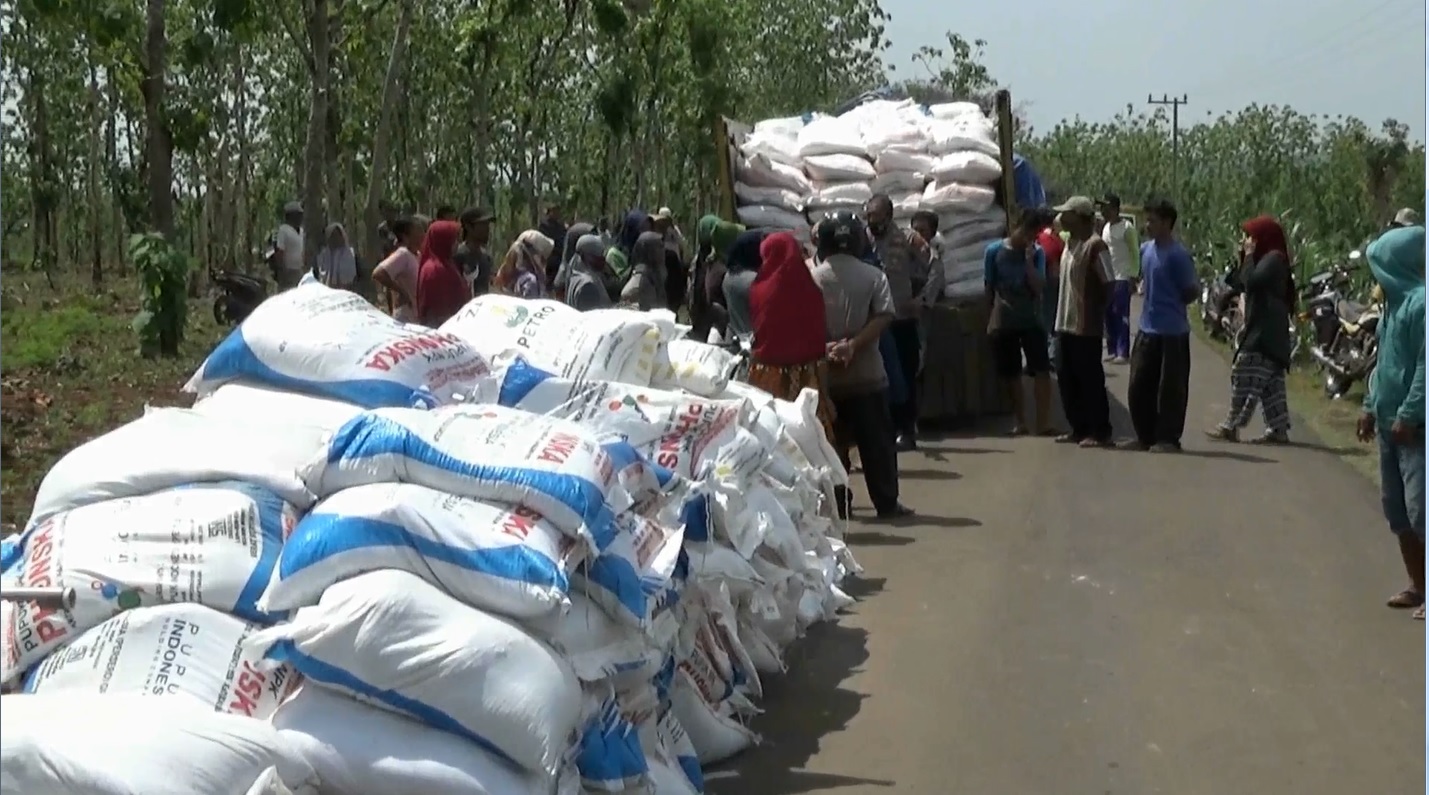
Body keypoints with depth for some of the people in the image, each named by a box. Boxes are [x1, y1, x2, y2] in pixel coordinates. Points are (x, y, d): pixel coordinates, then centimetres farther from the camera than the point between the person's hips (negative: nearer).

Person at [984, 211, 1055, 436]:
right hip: (1003, 322, 1)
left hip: (1031, 320, 0)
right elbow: (988, 288, 4)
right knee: (1010, 374, 8)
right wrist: (990, 320, 4)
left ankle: (1043, 422, -8)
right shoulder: (994, 251, -2)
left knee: (1041, 370, -9)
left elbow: (1039, 287, -10)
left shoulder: (1037, 253, -1)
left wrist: (1029, 259, -17)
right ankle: (1019, 421, 20)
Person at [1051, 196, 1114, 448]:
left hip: (1086, 326, -9)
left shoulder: (1095, 245, -15)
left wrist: (1098, 313, -10)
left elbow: (1107, 285, -16)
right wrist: (1060, 316, 14)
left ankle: (1101, 432, 6)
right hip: (1065, 323, 9)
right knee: (1067, 379, 12)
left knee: (1091, 380, -2)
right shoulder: (1070, 243, 12)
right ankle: (1079, 428, 22)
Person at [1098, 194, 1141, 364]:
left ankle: (1123, 353, -6)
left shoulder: (1127, 228, -9)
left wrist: (1134, 277, -15)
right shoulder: (1106, 228, 13)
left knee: (1121, 316, -7)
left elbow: (1135, 254, -10)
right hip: (1107, 278, 7)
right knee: (1109, 315, 8)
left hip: (1122, 279, -7)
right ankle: (1112, 350, 14)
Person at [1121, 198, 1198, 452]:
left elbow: (1191, 291, -9)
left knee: (1170, 388, 0)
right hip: (1147, 329, 7)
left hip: (1172, 333, -7)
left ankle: (1168, 439, 8)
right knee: (1139, 385, 9)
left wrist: (1172, 306, -1)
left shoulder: (1178, 255, -13)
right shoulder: (1146, 250, 9)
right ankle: (1144, 436, 19)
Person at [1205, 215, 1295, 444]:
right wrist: (1243, 257, 9)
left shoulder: (1274, 258, -10)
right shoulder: (1266, 258, 20)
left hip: (1264, 332, -10)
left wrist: (1249, 256, -9)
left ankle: (1232, 425, -6)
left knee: (1245, 376, -9)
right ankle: (1278, 429, 9)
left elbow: (1251, 281, -23)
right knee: (1269, 382, 9)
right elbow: (1239, 285, 18)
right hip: (1261, 330, 10)